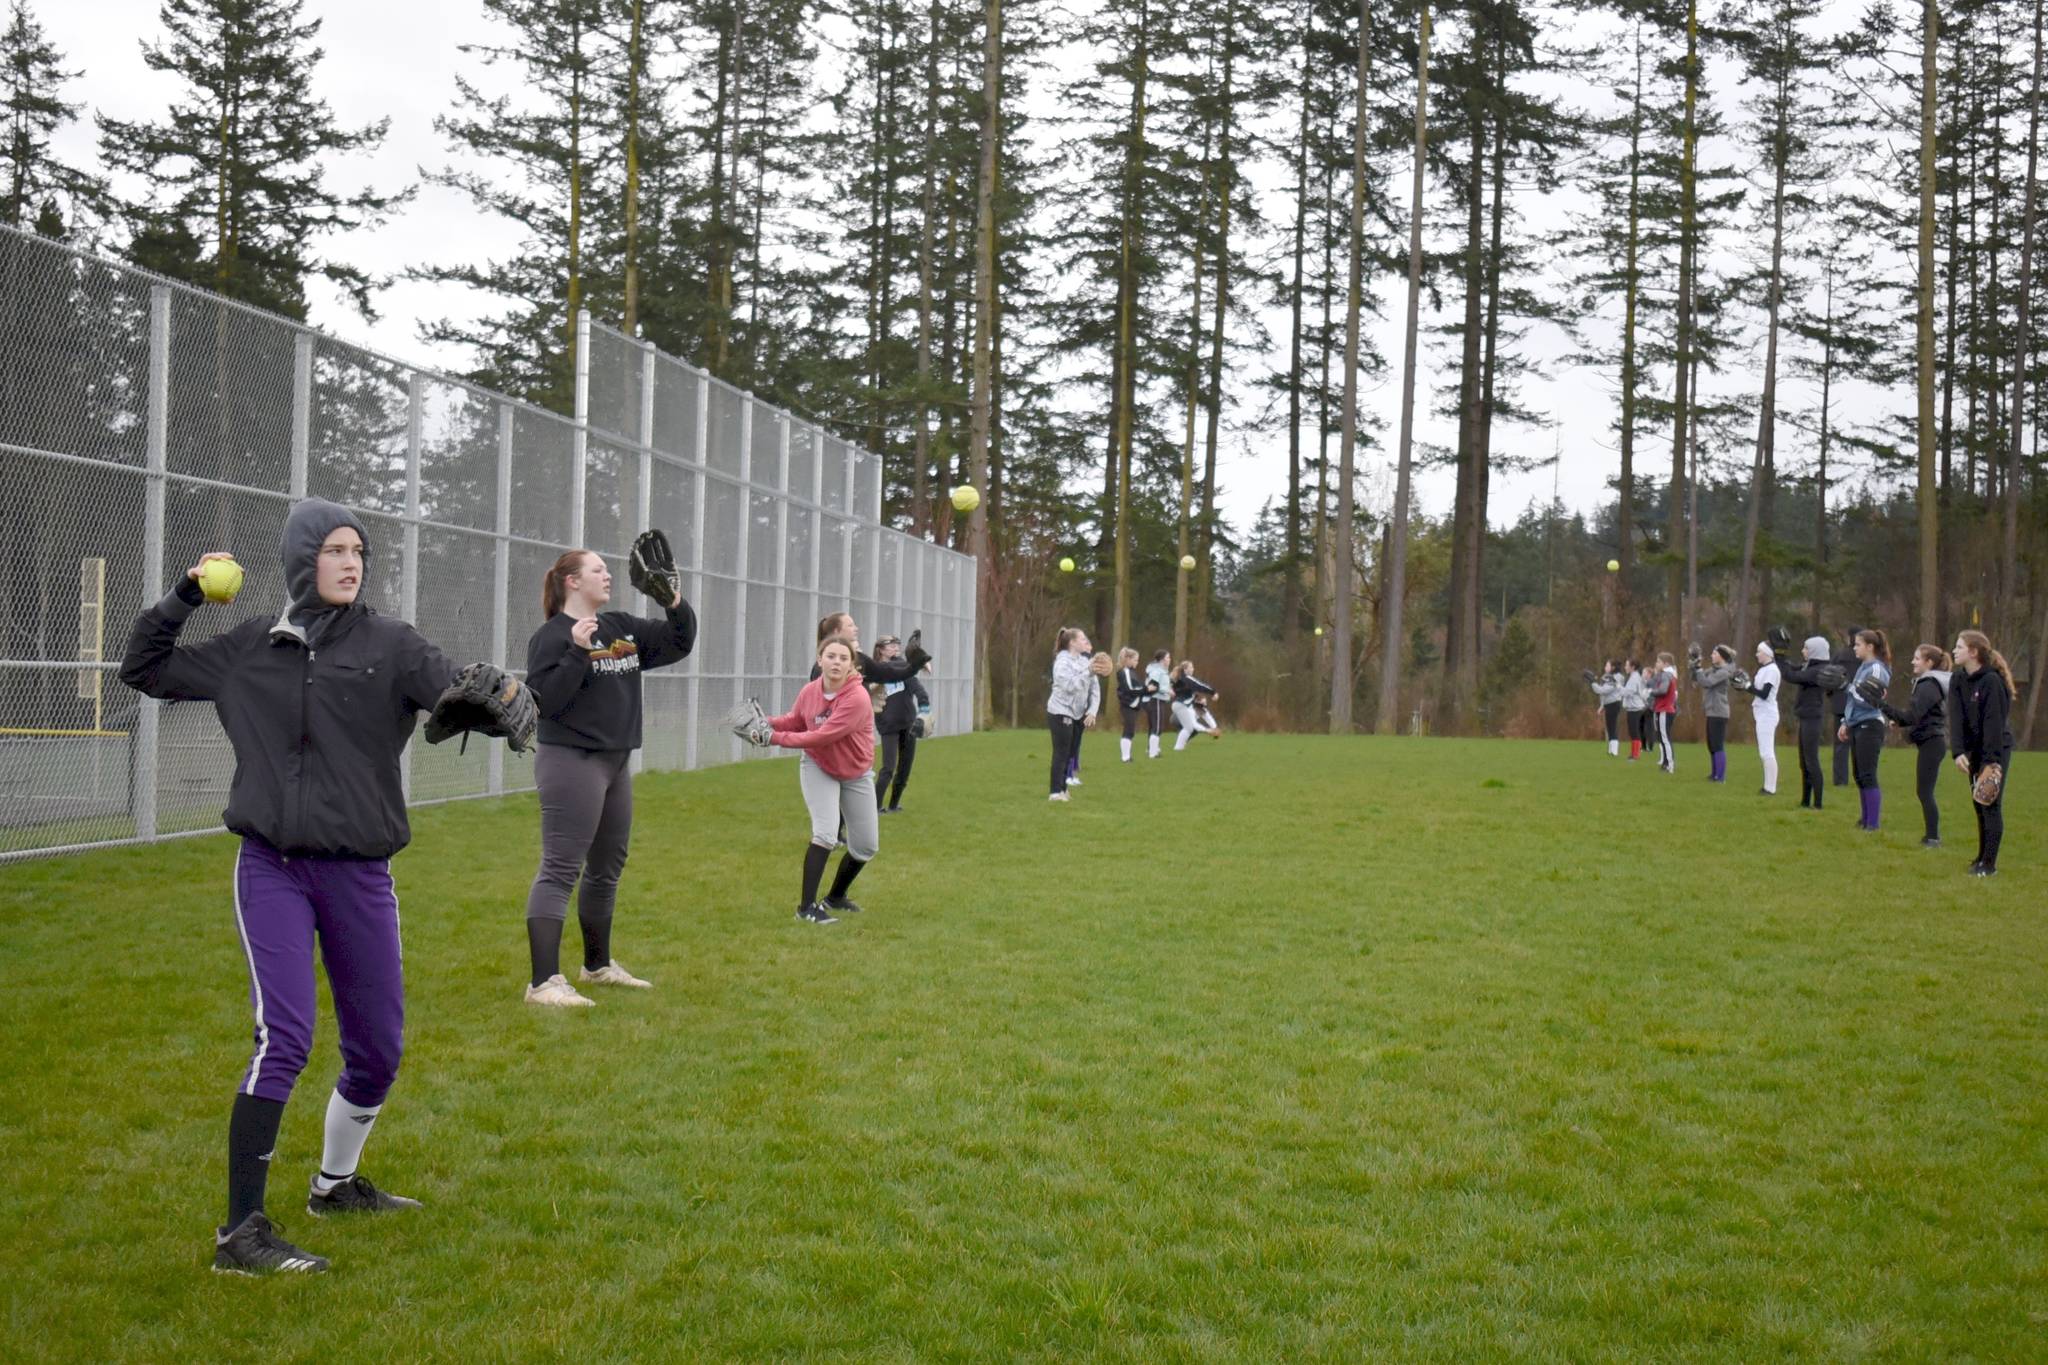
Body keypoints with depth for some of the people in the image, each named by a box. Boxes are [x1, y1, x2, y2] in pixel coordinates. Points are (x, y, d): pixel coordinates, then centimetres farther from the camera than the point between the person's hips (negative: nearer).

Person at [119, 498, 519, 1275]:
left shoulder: (389, 644, -1)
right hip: (270, 869, -1)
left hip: (359, 874, 2)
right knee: (284, 1038, -16)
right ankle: (241, 1232, -9)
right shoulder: (250, 648, 5)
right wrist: (184, 597, 2)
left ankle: (337, 1184, 35)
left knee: (378, 1050, 10)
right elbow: (144, 671, 15)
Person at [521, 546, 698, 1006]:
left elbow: (678, 644, 16)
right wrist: (577, 652, -27)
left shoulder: (622, 627, 12)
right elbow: (546, 699, -20)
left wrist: (676, 604, -1)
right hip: (571, 762, -9)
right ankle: (543, 982, -14)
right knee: (560, 870, -12)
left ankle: (597, 965, 33)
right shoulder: (552, 635, -11)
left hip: (615, 762, 9)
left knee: (607, 868, 18)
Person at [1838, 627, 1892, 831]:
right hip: (1857, 726, 9)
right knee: (1860, 776, 12)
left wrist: (1847, 687, -16)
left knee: (1868, 776, -10)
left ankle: (1873, 824, -9)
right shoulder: (1863, 667, 16)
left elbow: (1868, 700, -19)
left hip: (1870, 726, -9)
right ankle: (1866, 818, 20)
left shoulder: (1877, 669, -11)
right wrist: (1845, 723, 21)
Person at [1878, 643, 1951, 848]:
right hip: (1931, 741, 10)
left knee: (1924, 791, -7)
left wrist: (1883, 705, -24)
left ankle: (1933, 837, -5)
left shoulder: (1929, 686, -16)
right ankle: (1932, 835, 19)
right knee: (1924, 791, 14)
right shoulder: (1932, 683, 16)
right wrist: (1900, 721, 11)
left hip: (1931, 742, -10)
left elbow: (1911, 715, -22)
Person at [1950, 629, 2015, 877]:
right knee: (1979, 805, 10)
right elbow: (1956, 717, -7)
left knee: (1991, 805, -7)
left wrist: (1991, 761, -25)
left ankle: (1989, 864, -5)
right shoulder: (1959, 680, 1)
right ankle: (1982, 858, 18)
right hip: (1974, 749, 7)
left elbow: (1994, 722, -22)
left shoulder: (1992, 681, -19)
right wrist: (1958, 752, -18)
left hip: (1997, 748, -7)